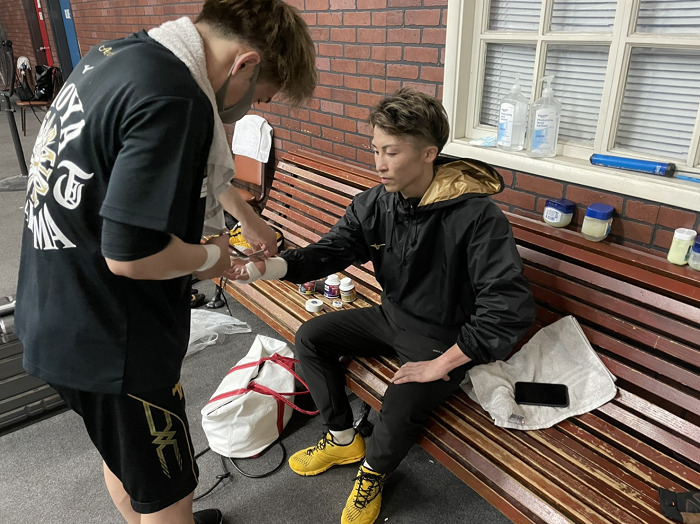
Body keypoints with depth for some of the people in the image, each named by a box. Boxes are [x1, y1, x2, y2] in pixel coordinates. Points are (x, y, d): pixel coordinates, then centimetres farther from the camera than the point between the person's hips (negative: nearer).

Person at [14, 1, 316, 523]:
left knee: (124, 453, 30)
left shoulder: (120, 54, 5)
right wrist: (211, 255, -10)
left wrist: (247, 216, 28)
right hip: (108, 339, -9)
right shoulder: (172, 101, -28)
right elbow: (131, 254, -30)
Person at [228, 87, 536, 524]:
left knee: (399, 411, -27)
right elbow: (332, 249, -10)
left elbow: (511, 308, -32)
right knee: (310, 336, 3)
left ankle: (372, 475, 12)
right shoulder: (379, 201, -8)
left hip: (443, 338, -6)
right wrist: (266, 267, -28)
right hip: (392, 316, 7)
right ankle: (344, 440, 21)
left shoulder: (477, 216, -28)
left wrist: (441, 365, -26)